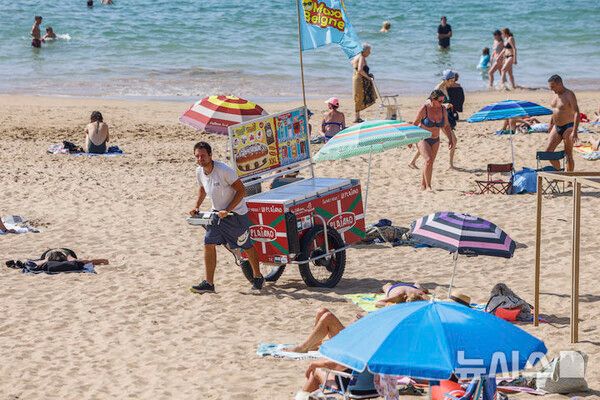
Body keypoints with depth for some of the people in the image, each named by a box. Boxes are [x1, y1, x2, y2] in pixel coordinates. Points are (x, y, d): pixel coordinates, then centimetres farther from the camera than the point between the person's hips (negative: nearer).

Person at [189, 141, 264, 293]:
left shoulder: (224, 170, -26)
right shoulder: (199, 172, -5)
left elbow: (241, 191, -22)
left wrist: (227, 210, -26)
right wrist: (197, 206, 4)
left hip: (236, 213, -6)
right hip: (217, 213, 6)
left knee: (246, 246, 9)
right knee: (209, 244, -7)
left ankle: (258, 277, 29)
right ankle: (209, 283, -4)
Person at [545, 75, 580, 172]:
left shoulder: (569, 95, -15)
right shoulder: (556, 95, 9)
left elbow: (577, 113, -21)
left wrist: (574, 132, -29)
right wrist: (551, 126, 24)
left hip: (568, 127, -8)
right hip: (556, 127, 8)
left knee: (568, 154, -2)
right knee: (548, 151, 1)